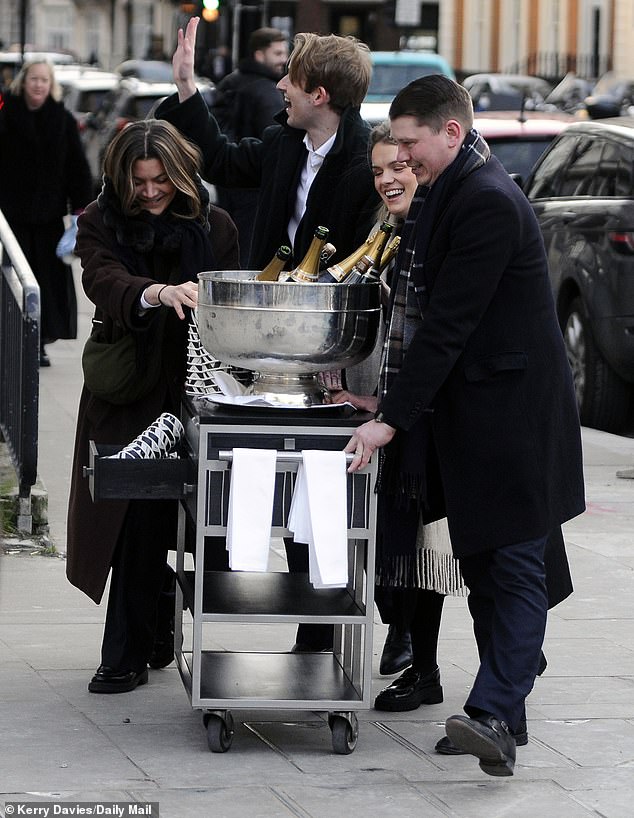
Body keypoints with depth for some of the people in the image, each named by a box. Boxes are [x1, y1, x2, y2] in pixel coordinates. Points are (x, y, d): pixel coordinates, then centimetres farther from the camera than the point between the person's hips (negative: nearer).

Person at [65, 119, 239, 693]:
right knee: (136, 522, 0)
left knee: (145, 525, -3)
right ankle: (157, 635, 16)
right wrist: (158, 293, -38)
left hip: (188, 390, -1)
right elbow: (104, 282, -18)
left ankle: (127, 656, 6)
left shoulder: (214, 226, 4)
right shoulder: (102, 223, 1)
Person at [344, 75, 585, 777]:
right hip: (466, 416, 10)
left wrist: (392, 420, -23)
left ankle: (494, 712, -18)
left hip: (509, 416, -10)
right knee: (481, 566, 10)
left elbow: (448, 324, -23)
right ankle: (501, 714, 15)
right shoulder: (442, 193, 12)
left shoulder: (488, 201, -20)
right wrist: (386, 397, 13)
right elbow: (420, 311, 18)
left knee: (513, 566, -10)